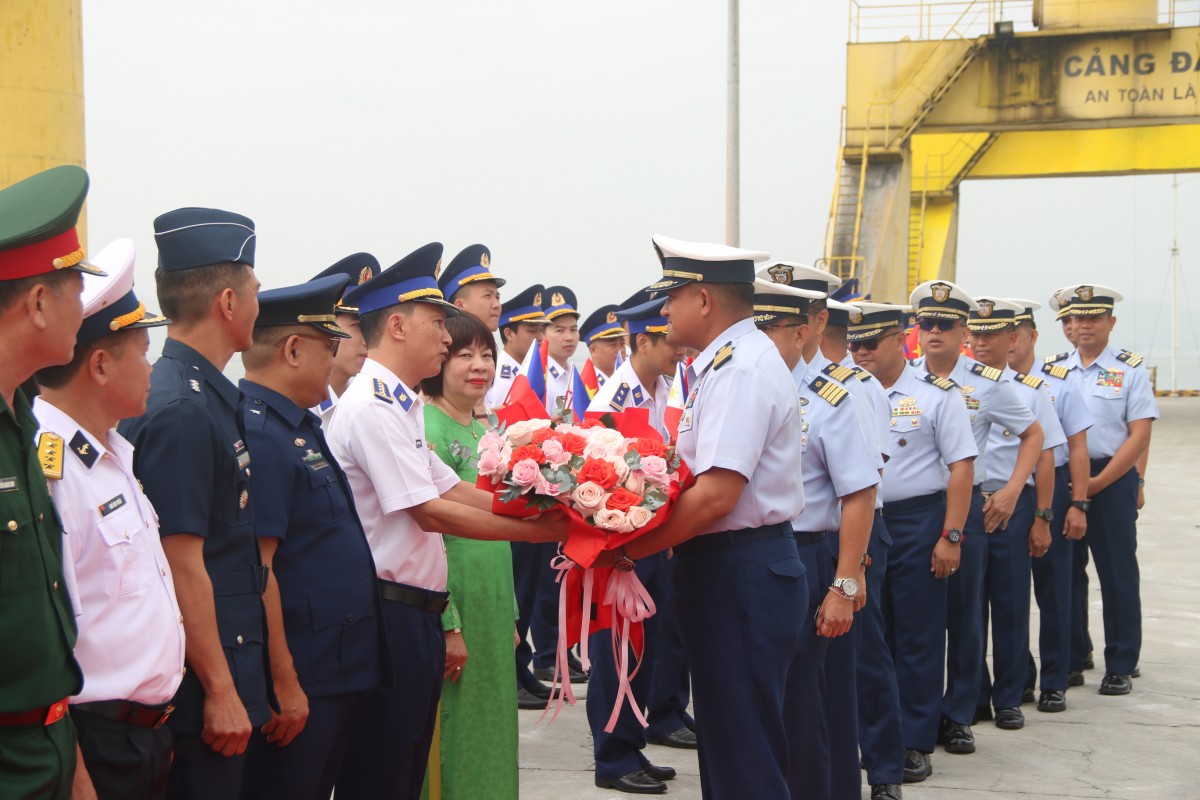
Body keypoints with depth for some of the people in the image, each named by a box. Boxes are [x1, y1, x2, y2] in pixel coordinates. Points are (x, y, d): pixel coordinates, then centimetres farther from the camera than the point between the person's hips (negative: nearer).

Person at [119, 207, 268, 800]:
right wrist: (220, 691, -19)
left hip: (232, 661, 10)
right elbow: (182, 563, -22)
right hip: (201, 681, -10)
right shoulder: (181, 410, -20)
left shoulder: (209, 396, 11)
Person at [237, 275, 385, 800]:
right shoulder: (259, 435, -19)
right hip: (296, 682, -10)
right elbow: (256, 570, -23)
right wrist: (284, 683, -22)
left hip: (338, 671, 10)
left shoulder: (298, 426, 13)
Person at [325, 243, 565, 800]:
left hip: (413, 614, 10)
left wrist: (542, 509, 1)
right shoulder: (373, 406, -16)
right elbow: (430, 512, -18)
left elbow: (453, 490, 11)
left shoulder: (397, 406, 16)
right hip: (389, 613, -10)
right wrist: (538, 531, -14)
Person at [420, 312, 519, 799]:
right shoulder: (426, 428, -13)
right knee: (449, 739, 0)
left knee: (488, 734, 14)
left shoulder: (483, 431, 13)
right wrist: (447, 625, -21)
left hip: (491, 609, 8)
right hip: (451, 610, -8)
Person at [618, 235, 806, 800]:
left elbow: (716, 495, -25)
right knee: (726, 738, 18)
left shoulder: (741, 368, -17)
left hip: (741, 573, -10)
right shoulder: (728, 362, 15)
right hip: (734, 567, 10)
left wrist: (632, 547, -17)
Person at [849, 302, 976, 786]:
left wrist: (950, 536, -12)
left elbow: (961, 467, -6)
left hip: (916, 520, -4)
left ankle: (915, 743, 11)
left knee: (917, 635, 2)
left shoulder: (935, 395, -4)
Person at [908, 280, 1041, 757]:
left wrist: (1011, 491, -1)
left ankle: (958, 716, 14)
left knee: (963, 610, 3)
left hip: (965, 504, -1)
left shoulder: (987, 384, 0)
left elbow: (1032, 434, 9)